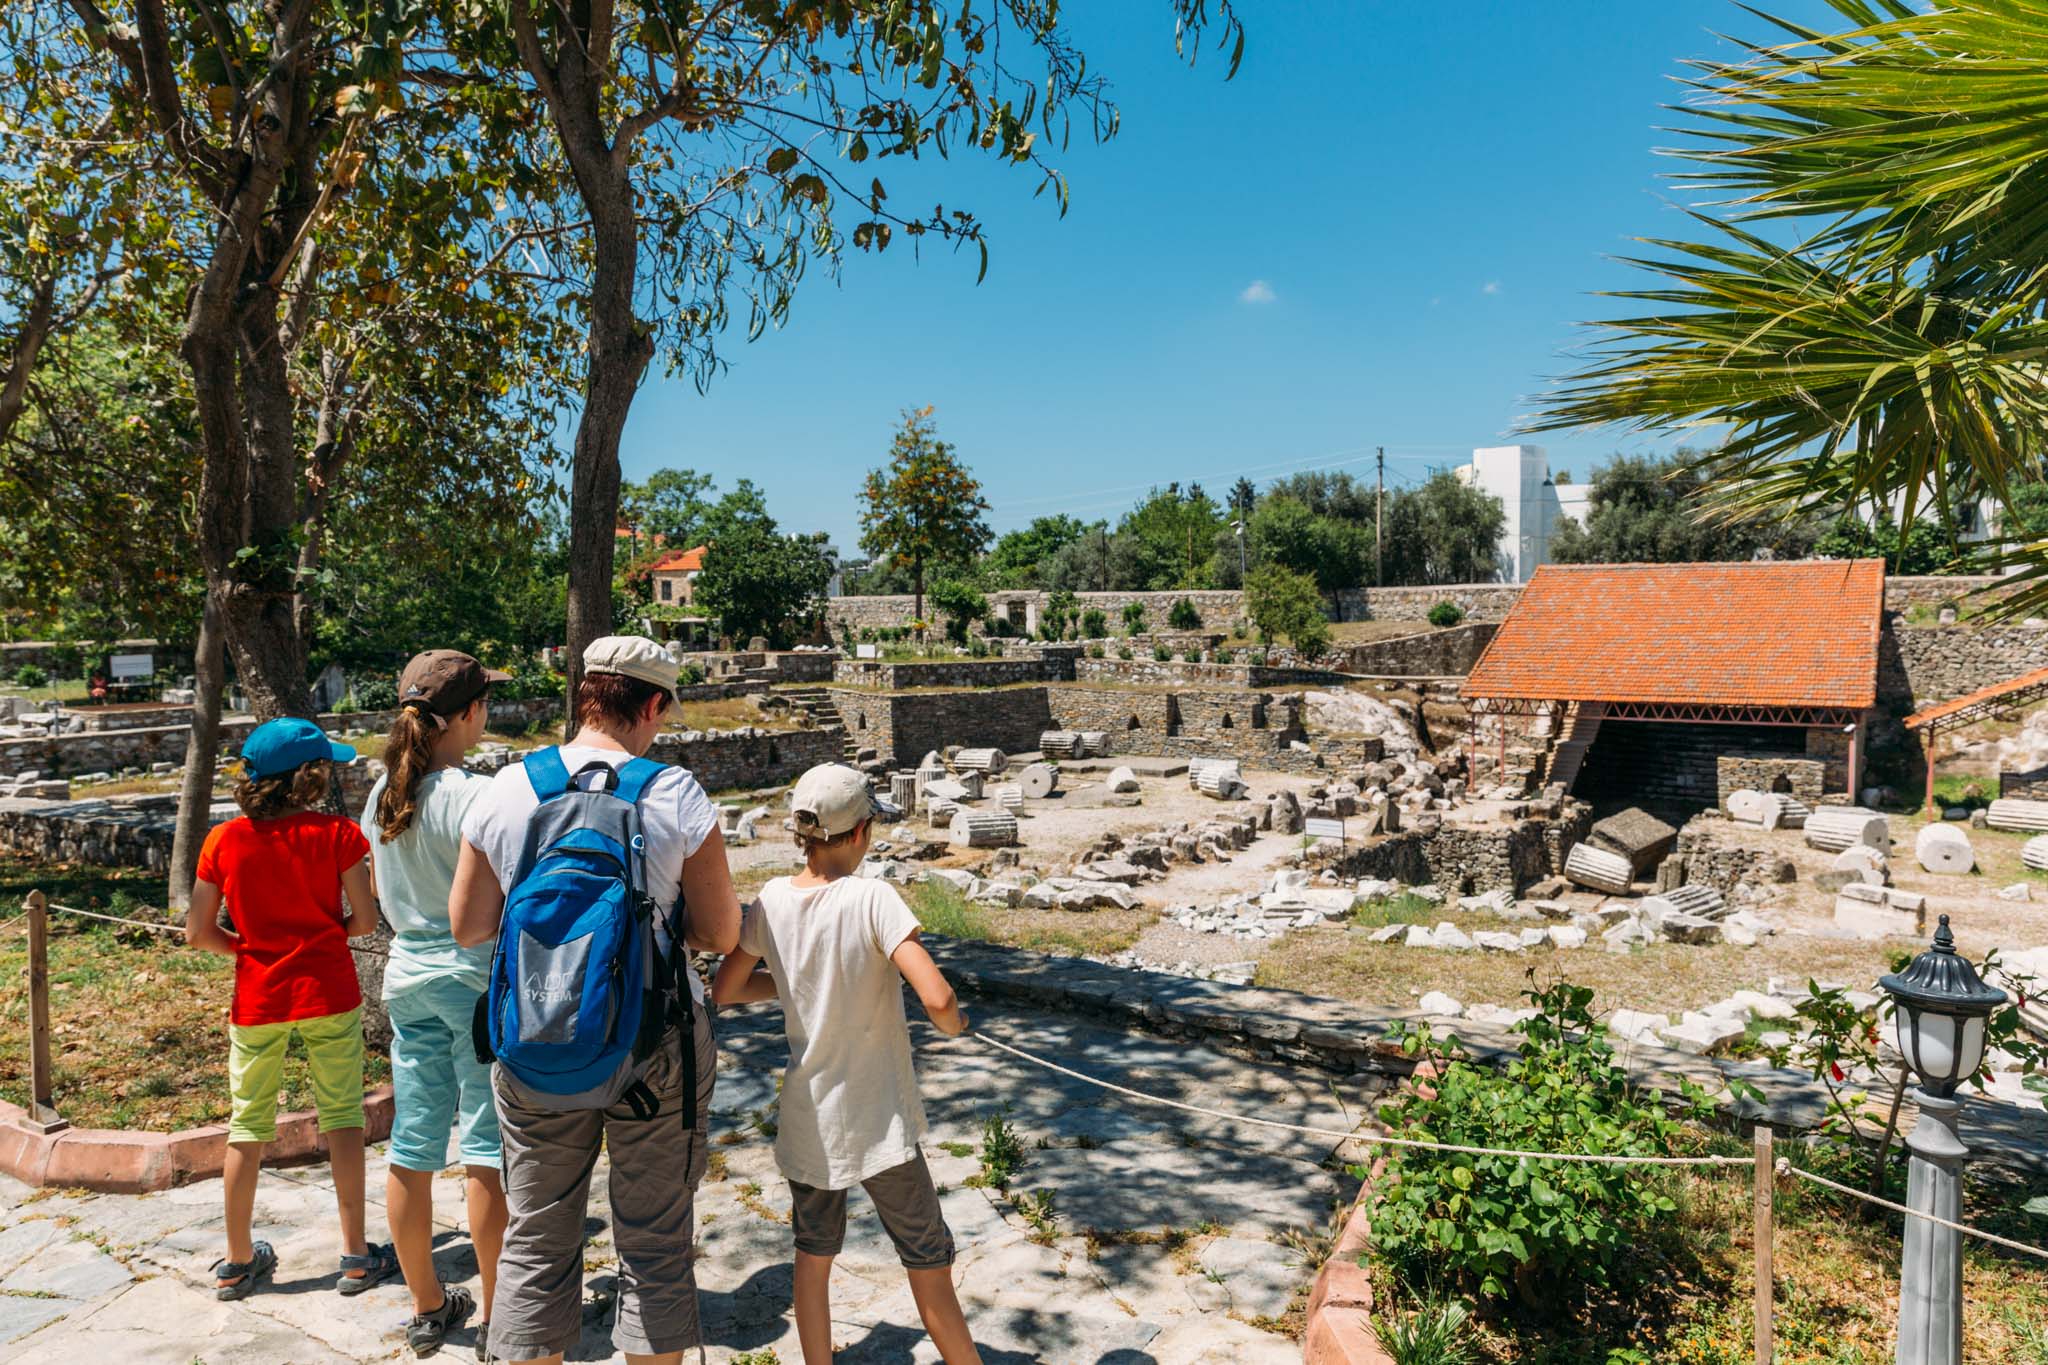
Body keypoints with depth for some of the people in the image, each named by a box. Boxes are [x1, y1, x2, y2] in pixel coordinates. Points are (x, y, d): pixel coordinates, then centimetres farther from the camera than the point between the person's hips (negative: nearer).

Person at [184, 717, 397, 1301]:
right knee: (342, 1119, 8)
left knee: (247, 1129, 14)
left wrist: (247, 946, 15)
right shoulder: (337, 834, -10)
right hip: (328, 995, -2)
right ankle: (355, 1254, 14)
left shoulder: (224, 841, -3)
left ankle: (237, 1262, 26)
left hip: (256, 1001, 2)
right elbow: (365, 919, -10)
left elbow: (197, 932, -1)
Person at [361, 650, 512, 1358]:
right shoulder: (475, 796, -19)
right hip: (478, 979, -7)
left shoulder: (384, 792, 4)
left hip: (409, 974, 7)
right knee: (487, 1151, 4)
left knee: (412, 1149, 14)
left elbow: (380, 893, 16)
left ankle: (427, 1307, 30)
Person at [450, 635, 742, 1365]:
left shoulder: (505, 791, -5)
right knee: (655, 1244, 13)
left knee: (535, 1241, 19)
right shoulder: (676, 794, -12)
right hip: (655, 1046, -2)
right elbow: (721, 934, -8)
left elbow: (466, 926, 3)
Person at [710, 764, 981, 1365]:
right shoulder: (872, 898, -21)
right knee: (929, 1265, 11)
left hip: (807, 1122, 5)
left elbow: (723, 990, 6)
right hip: (878, 1127, -5)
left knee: (813, 1256, 21)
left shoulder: (772, 901, -6)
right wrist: (955, 1023, -8)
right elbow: (937, 999, -29)